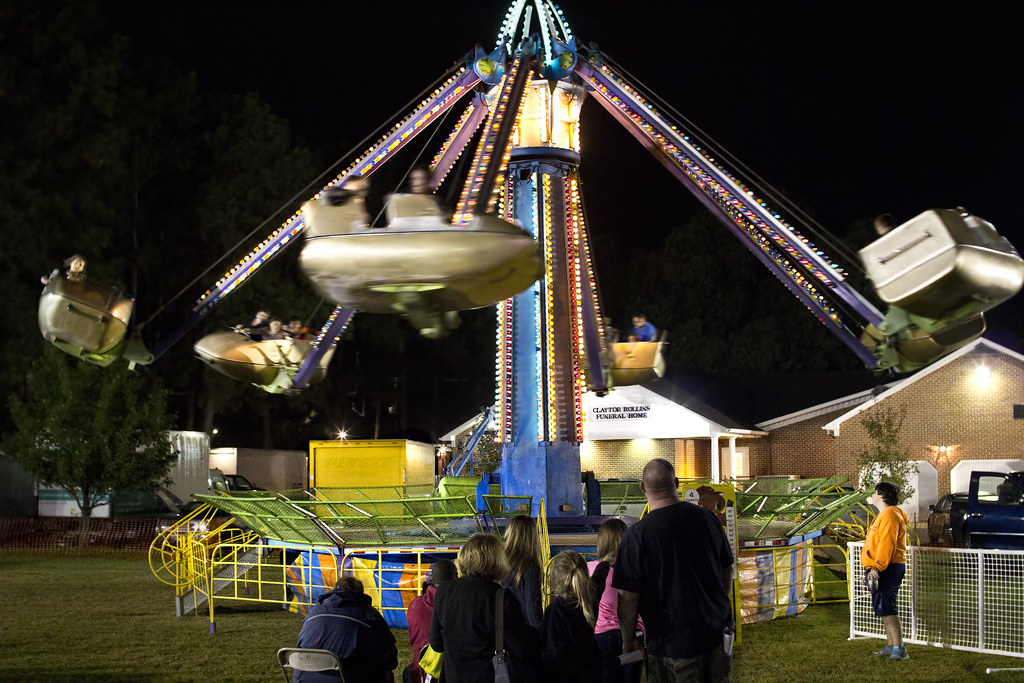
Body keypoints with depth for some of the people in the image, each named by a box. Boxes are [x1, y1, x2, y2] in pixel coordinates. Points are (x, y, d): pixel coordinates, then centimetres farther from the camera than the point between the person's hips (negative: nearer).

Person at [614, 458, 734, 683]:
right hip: (715, 631, 5)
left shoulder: (637, 535, -18)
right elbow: (727, 569, 11)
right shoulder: (707, 518, -2)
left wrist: (628, 640, -1)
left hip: (671, 642, -5)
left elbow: (628, 596, -15)